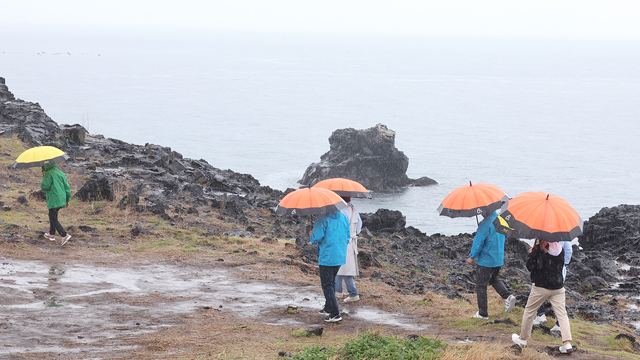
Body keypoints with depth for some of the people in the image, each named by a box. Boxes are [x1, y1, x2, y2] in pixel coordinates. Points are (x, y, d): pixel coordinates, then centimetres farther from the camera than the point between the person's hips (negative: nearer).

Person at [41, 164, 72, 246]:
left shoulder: (49, 174, -10)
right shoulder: (61, 173, 12)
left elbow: (45, 187, -15)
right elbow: (67, 187, 14)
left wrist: (42, 185, 10)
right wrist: (67, 200, 22)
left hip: (53, 201, -8)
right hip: (61, 200, 8)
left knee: (54, 219, -5)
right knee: (52, 217, 24)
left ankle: (65, 235, -17)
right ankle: (52, 234, 32)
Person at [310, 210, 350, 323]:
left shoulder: (322, 220, -15)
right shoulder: (344, 218, 6)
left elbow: (317, 238, -17)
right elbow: (347, 237, 11)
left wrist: (311, 235, 5)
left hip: (327, 257, -7)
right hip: (341, 257, 7)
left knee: (327, 285, -1)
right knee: (331, 282, 23)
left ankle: (335, 313, -7)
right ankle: (329, 307, 35)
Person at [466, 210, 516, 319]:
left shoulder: (485, 223, -22)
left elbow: (479, 241, -18)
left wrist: (472, 257, -9)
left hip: (486, 260, -8)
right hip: (499, 259, 8)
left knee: (481, 285, 5)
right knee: (494, 279, 29)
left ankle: (482, 313, 10)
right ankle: (508, 296, 6)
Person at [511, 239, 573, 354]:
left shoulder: (538, 249, -13)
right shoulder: (560, 249, 1)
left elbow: (530, 267, -11)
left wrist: (530, 254, 2)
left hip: (540, 287, -3)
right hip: (558, 287, 3)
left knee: (529, 311, 14)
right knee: (562, 313, 2)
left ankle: (522, 338, 26)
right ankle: (567, 343, -9)